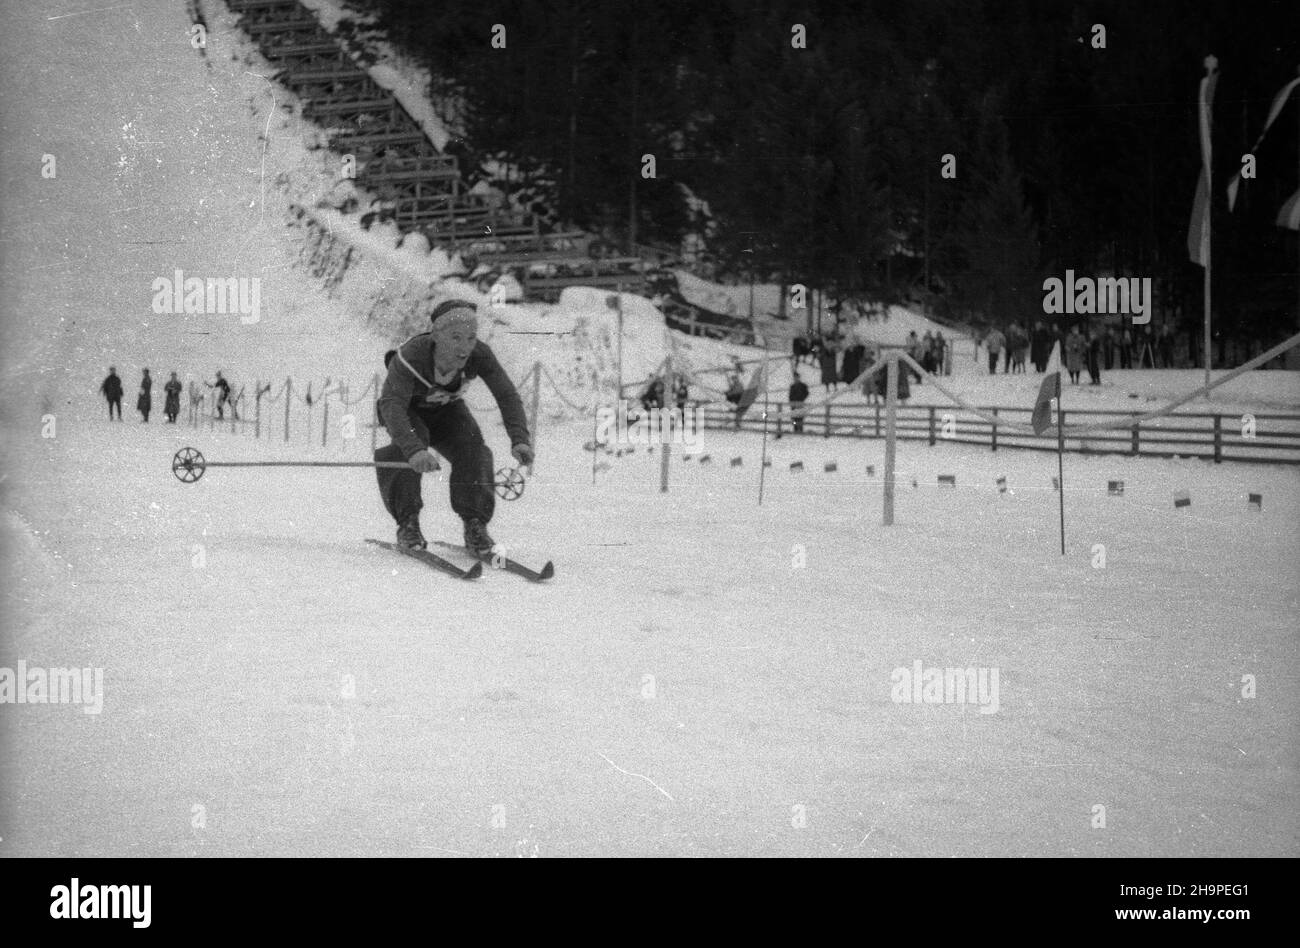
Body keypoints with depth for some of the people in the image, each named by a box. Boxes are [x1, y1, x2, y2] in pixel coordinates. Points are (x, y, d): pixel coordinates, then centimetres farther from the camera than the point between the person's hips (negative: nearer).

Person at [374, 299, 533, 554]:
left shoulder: (479, 355, -29)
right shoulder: (410, 356, -39)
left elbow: (507, 395, -29)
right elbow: (392, 403, -49)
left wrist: (520, 439, -48)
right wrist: (414, 449, -66)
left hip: (446, 409, 3)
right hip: (409, 410, -3)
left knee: (471, 445, -23)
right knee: (410, 440, -32)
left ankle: (475, 524, -10)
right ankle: (408, 522, -19)